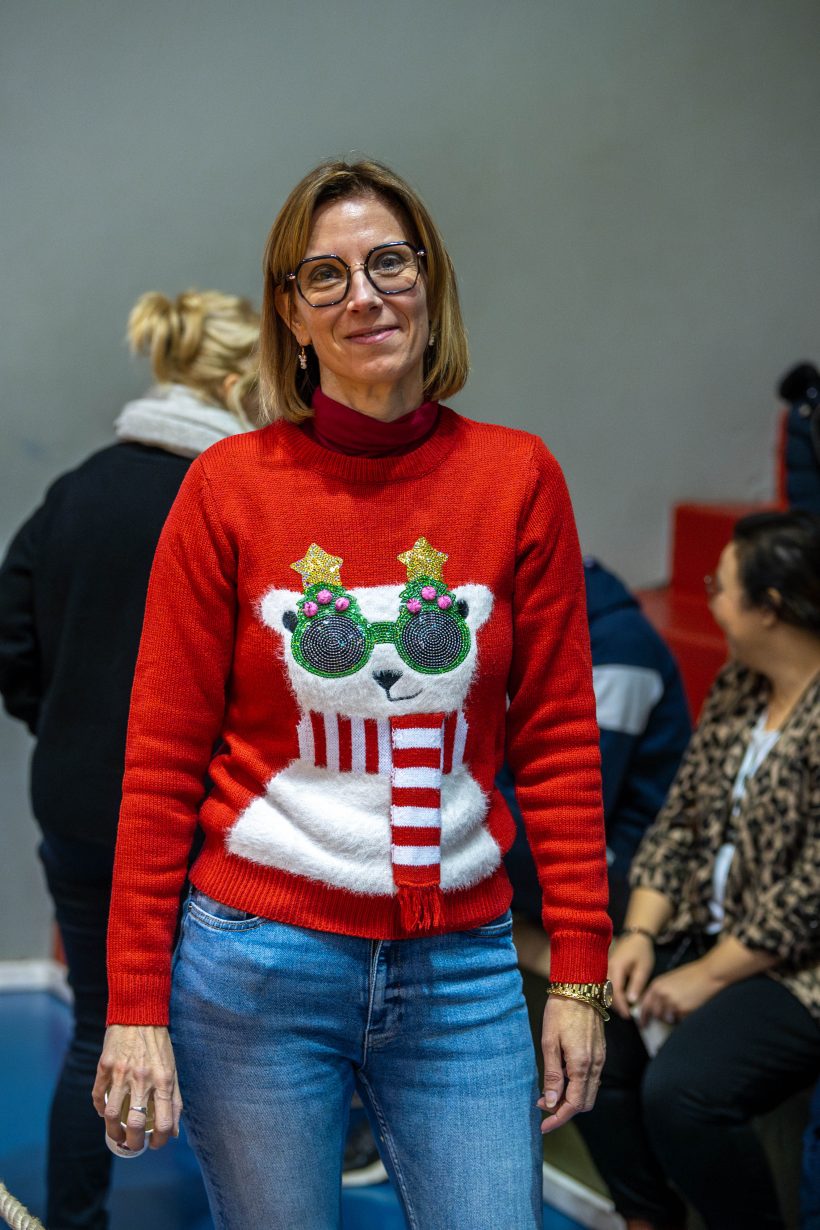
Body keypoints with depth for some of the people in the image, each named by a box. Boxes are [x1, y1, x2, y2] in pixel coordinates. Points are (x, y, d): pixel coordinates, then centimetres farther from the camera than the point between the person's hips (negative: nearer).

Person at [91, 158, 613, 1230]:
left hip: (459, 970, 2)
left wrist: (581, 976, 0)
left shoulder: (517, 477, 1)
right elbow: (162, 760, -2)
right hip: (257, 968, -1)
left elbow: (557, 740, 4)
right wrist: (136, 1006, -4)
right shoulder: (230, 486, -4)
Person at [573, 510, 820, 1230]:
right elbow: (681, 821, 9)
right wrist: (639, 935, -3)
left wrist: (708, 976, -17)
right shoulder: (739, 684, 7)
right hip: (713, 934, 8)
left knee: (680, 1089, -27)